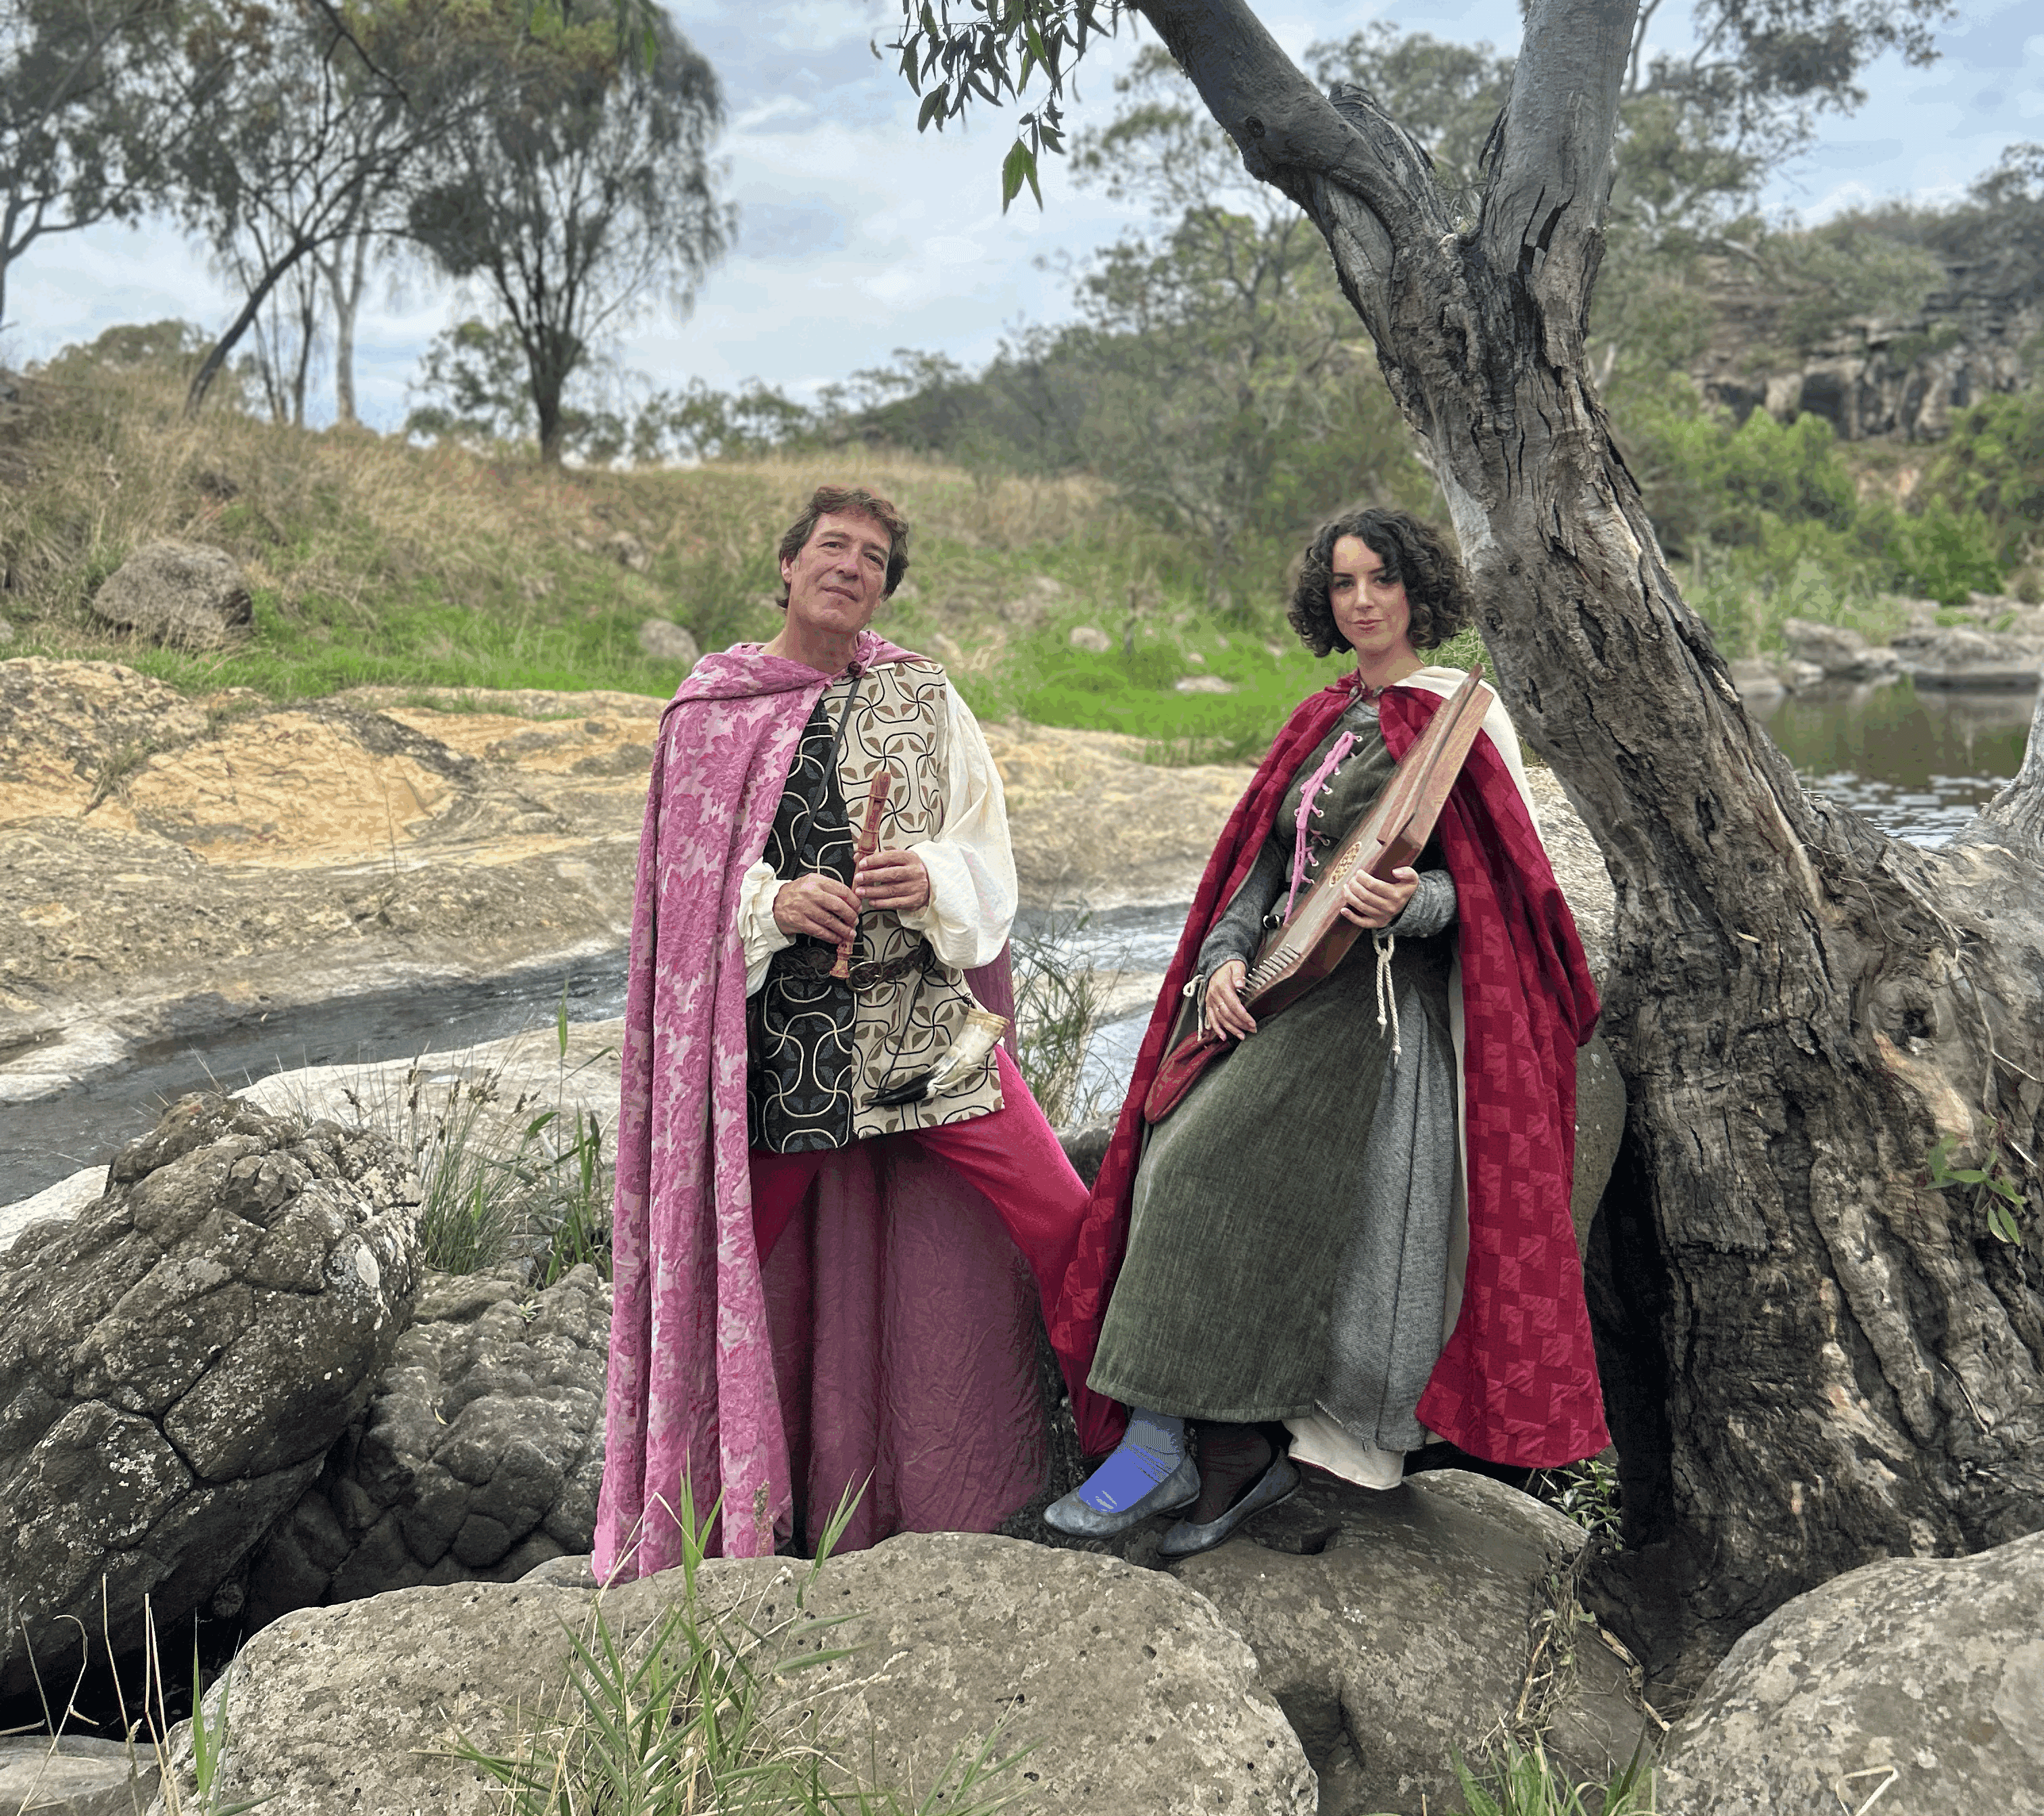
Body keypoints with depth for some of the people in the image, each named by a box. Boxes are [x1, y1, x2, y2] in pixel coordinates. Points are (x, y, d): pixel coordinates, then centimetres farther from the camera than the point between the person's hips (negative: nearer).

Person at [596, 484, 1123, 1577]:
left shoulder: (923, 697, 9)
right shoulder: (712, 711, 6)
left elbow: (988, 856, 6)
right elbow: (689, 881, 5)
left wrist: (932, 880, -15)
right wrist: (773, 902, -14)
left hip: (921, 1023, 1)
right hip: (775, 1035, -1)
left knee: (1052, 1211, -4)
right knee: (757, 1255, 5)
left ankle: (1130, 1439, 16)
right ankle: (746, 1510, 25)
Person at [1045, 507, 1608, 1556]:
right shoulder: (1323, 720, 20)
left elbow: (1504, 881, -5)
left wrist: (1411, 903, -26)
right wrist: (1224, 956, -1)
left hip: (1381, 1000, -7)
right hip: (1286, 994, 7)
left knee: (1217, 1176, -18)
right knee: (1187, 1172, -5)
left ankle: (1166, 1442, -11)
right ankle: (1246, 1453, 3)